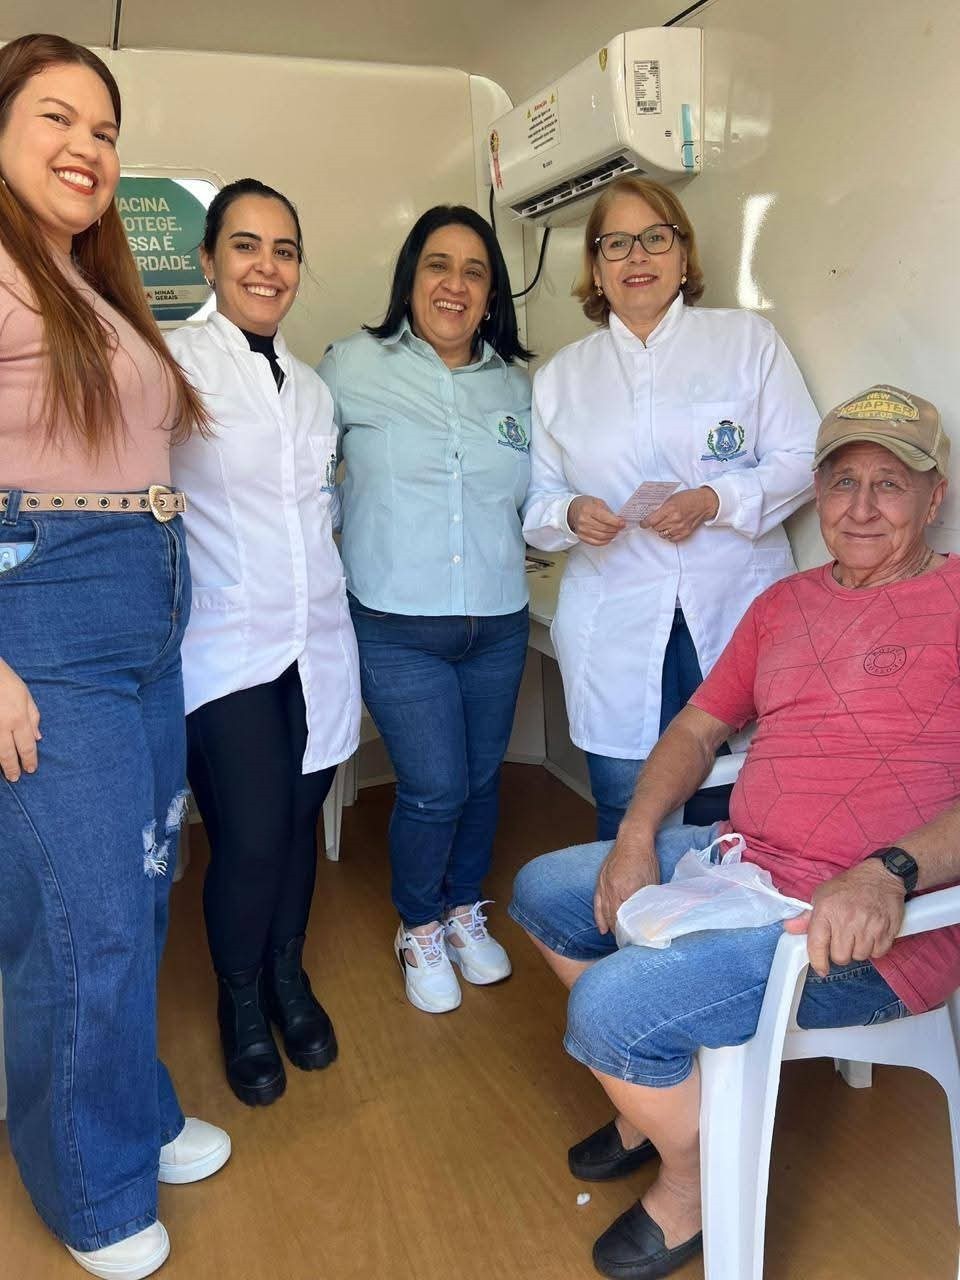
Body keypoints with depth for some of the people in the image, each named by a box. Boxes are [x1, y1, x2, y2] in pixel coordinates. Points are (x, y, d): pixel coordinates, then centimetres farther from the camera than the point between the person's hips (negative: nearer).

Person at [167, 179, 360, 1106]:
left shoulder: (311, 385, 15)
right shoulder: (173, 365, -6)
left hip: (316, 641, 5)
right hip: (226, 648, -5)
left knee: (299, 823, 12)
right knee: (250, 839, -4)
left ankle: (288, 976, 36)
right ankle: (241, 1002, 24)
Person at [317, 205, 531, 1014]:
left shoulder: (513, 382, 9)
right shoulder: (353, 367, -3)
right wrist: (337, 555, -4)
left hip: (498, 625, 4)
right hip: (398, 629, -4)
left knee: (481, 780, 14)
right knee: (435, 789, -5)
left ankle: (464, 911, 40)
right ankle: (418, 929, 25)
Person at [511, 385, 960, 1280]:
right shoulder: (784, 604, 13)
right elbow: (699, 728, 16)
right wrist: (637, 837, 1)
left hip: (872, 925, -8)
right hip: (735, 861, 8)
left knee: (613, 1006, -21)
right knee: (542, 892, 13)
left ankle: (695, 1180, 12)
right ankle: (655, 1094, 27)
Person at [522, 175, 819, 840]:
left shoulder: (749, 339, 8)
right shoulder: (561, 375, 14)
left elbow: (801, 459, 2)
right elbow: (536, 499, 12)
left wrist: (717, 500, -15)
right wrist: (571, 513, -10)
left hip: (737, 611, -1)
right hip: (617, 629, 1)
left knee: (728, 811, 4)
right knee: (626, 822, 3)